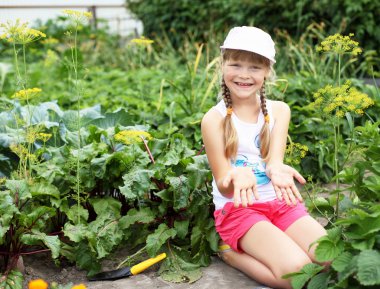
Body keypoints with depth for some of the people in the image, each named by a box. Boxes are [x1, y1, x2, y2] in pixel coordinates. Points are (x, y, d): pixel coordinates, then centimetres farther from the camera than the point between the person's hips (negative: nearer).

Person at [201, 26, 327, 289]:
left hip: (280, 202, 4)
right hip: (238, 208, -4)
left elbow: (275, 158, -16)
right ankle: (232, 252, -2)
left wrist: (276, 169, -42)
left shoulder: (279, 110, 1)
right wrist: (238, 176, -38)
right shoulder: (215, 118, -10)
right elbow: (224, 187, -12)